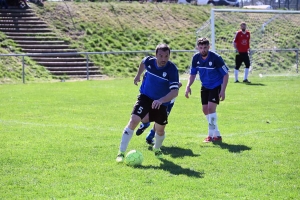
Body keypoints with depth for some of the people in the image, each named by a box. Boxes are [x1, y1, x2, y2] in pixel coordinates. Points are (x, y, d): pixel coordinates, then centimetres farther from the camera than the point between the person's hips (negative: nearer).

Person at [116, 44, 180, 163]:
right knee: (134, 120, -18)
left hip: (161, 103, 0)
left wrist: (161, 100, -47)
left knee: (160, 130, 10)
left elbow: (175, 91, -33)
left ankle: (157, 149, 45)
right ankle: (121, 152, -13)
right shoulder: (149, 61, -16)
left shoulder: (172, 69, -26)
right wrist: (138, 75, 23)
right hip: (145, 97, 1)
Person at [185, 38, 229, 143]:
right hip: (205, 86, 6)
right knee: (205, 109, 6)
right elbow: (192, 74, 4)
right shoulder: (196, 58, -9)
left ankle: (214, 135, -12)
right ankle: (214, 134, 21)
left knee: (211, 108, -19)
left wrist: (223, 90, -21)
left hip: (216, 86, -6)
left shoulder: (216, 58, -23)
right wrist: (188, 86, -12)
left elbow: (225, 74, -15)